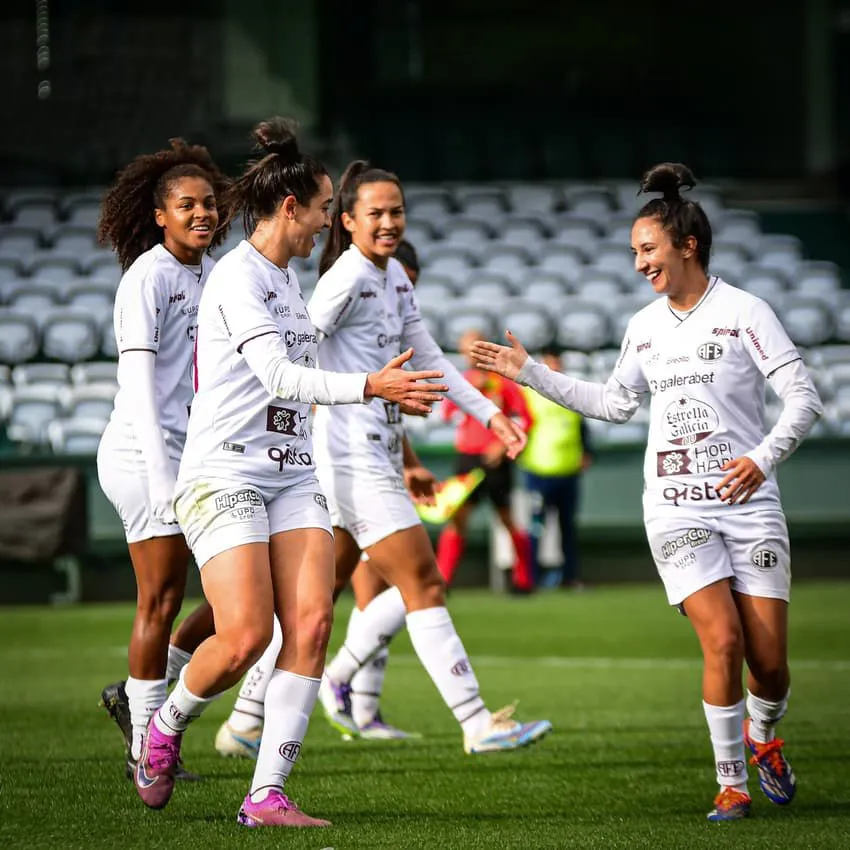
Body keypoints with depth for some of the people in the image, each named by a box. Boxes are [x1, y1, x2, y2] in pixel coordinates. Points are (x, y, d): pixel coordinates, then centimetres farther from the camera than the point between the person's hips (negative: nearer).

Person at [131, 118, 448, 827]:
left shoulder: (286, 276, 17)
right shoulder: (238, 276, -11)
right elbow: (279, 375, -23)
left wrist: (388, 395, 37)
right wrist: (368, 387, -33)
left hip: (291, 473, 8)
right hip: (224, 471, -8)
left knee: (312, 623, -9)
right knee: (246, 635, -17)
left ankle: (267, 795, -7)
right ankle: (166, 728, 14)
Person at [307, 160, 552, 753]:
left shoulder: (394, 276, 14)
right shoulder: (347, 278, -14)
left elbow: (427, 358, 20)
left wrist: (490, 415, 15)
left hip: (380, 456, 9)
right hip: (353, 461, -9)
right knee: (424, 586, -9)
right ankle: (477, 724, -9)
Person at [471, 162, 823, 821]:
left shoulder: (743, 312, -5)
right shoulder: (645, 325, 10)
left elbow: (805, 400, -8)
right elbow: (615, 403, 24)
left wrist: (763, 458, -21)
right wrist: (530, 373, 21)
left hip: (749, 503, -2)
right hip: (676, 508, 2)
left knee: (769, 661, -3)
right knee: (723, 640, -15)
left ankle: (762, 736, 32)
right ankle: (731, 784, -2)